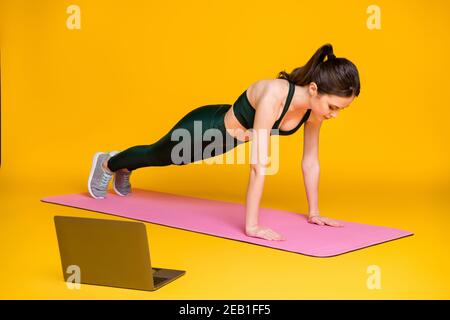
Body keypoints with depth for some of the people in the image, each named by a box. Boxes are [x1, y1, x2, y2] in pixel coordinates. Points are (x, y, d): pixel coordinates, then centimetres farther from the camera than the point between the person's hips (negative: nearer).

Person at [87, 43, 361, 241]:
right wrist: (251, 226, -43)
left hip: (226, 133, 6)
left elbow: (311, 162, -9)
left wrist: (314, 212, -5)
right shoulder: (273, 96, -44)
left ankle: (124, 168, 65)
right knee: (157, 156, 25)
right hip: (206, 129, -6)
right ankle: (107, 163, 57)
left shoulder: (315, 105, -21)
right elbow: (259, 165, -44)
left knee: (165, 159, 34)